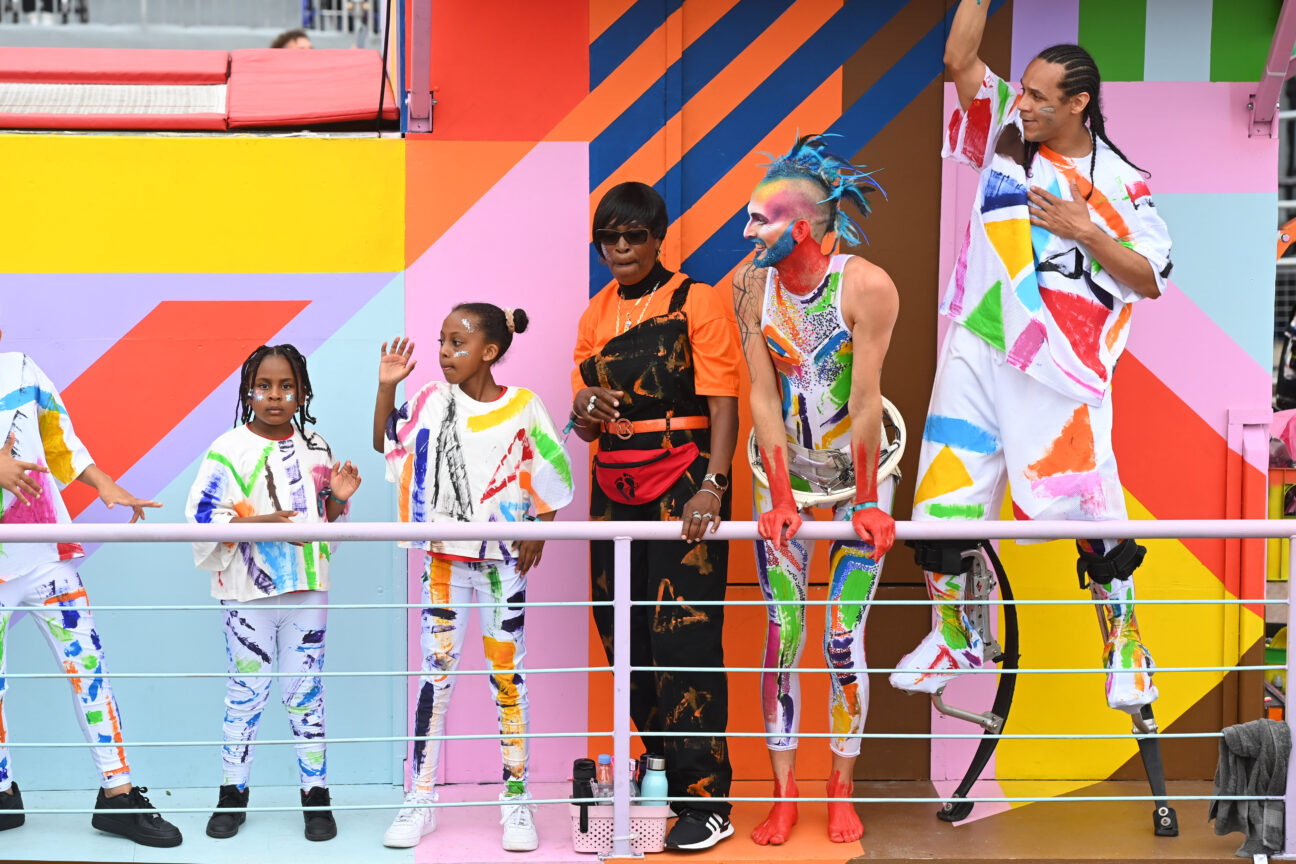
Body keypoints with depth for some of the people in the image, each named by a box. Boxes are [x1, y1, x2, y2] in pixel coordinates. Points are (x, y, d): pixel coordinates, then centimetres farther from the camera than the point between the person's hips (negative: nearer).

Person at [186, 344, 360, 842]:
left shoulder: (315, 448, 8)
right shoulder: (228, 450, -5)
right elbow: (202, 516, -11)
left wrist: (339, 499, -5)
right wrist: (260, 523, -22)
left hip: (306, 590, 3)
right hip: (248, 592, -2)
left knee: (306, 693, 8)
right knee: (245, 694, 6)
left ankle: (315, 794, 16)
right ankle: (233, 793, 19)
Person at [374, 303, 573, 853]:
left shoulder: (521, 407, -4)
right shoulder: (430, 402, 2)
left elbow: (551, 477, 0)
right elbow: (384, 444, 11)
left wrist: (538, 536, -8)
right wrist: (386, 387, 0)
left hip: (502, 560, -2)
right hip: (444, 558, 2)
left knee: (508, 678, 4)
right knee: (434, 675, 4)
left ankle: (517, 801, 13)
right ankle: (421, 799, 12)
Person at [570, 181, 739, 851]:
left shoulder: (696, 303, -1)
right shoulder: (595, 314, 15)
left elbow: (723, 404, -9)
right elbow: (584, 424, 15)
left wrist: (712, 485, -22)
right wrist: (585, 408, -10)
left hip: (683, 481, -6)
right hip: (614, 487, 6)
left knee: (684, 633, -10)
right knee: (623, 631, 7)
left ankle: (704, 800, -7)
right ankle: (659, 766, 22)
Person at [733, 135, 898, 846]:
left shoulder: (867, 286, -20)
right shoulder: (752, 285, -8)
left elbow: (864, 400, -20)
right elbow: (762, 398, -9)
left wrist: (866, 501, -16)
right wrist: (780, 499, -12)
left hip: (859, 472, -3)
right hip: (785, 471, 3)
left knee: (844, 638, -1)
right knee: (782, 632, 1)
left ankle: (842, 790, 17)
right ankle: (783, 794, 13)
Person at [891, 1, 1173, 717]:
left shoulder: (1120, 183, 1)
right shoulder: (1007, 131, 9)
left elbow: (1150, 280, 1)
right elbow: (960, 60, 1)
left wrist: (1086, 231, -9)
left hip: (1060, 369, -3)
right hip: (976, 349, 3)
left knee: (1090, 511, -6)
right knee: (943, 497, 3)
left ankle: (1124, 643, 15)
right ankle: (953, 638, 22)